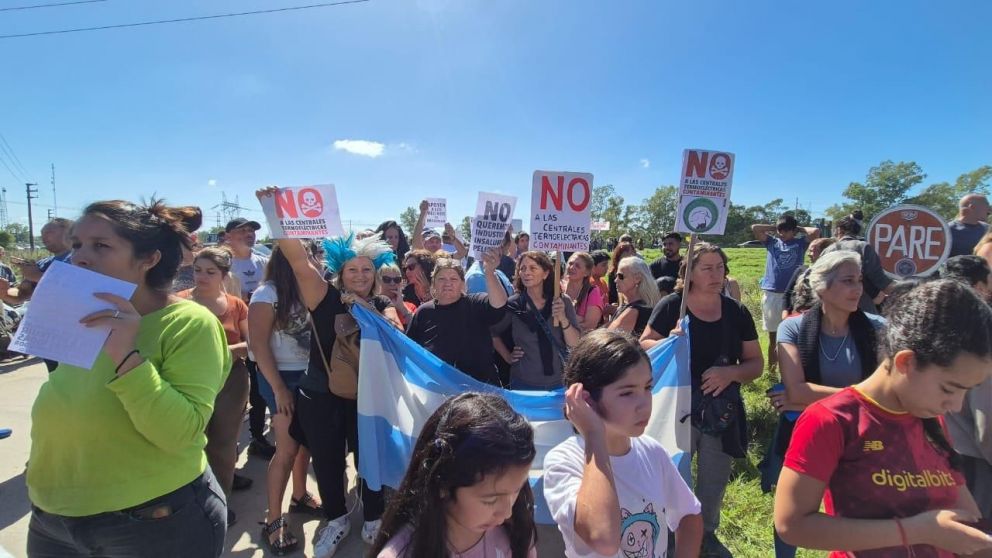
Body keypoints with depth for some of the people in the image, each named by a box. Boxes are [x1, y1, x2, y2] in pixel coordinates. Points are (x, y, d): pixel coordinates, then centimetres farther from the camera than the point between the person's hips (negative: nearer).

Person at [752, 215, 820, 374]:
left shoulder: (800, 243, 7)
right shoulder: (772, 242, 9)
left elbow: (816, 232, -8)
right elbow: (754, 228, 1)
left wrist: (799, 228, 6)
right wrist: (774, 227, 7)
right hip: (771, 293, 1)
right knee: (772, 333, 12)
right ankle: (772, 365, 25)